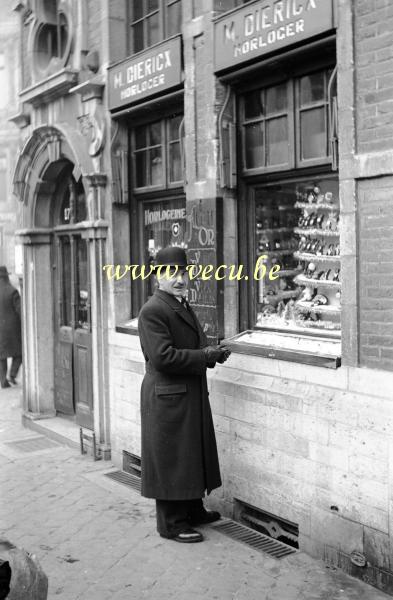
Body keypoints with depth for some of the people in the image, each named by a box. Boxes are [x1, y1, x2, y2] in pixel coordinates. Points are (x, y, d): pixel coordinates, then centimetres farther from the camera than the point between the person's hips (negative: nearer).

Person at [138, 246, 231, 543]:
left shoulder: (184, 305, 15)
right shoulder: (152, 311, -16)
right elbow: (163, 357, -25)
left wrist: (214, 351, 3)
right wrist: (205, 356, -18)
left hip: (191, 395, 10)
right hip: (168, 397, -10)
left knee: (193, 454, 19)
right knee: (170, 460, 1)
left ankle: (193, 510, 35)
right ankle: (172, 522, 13)